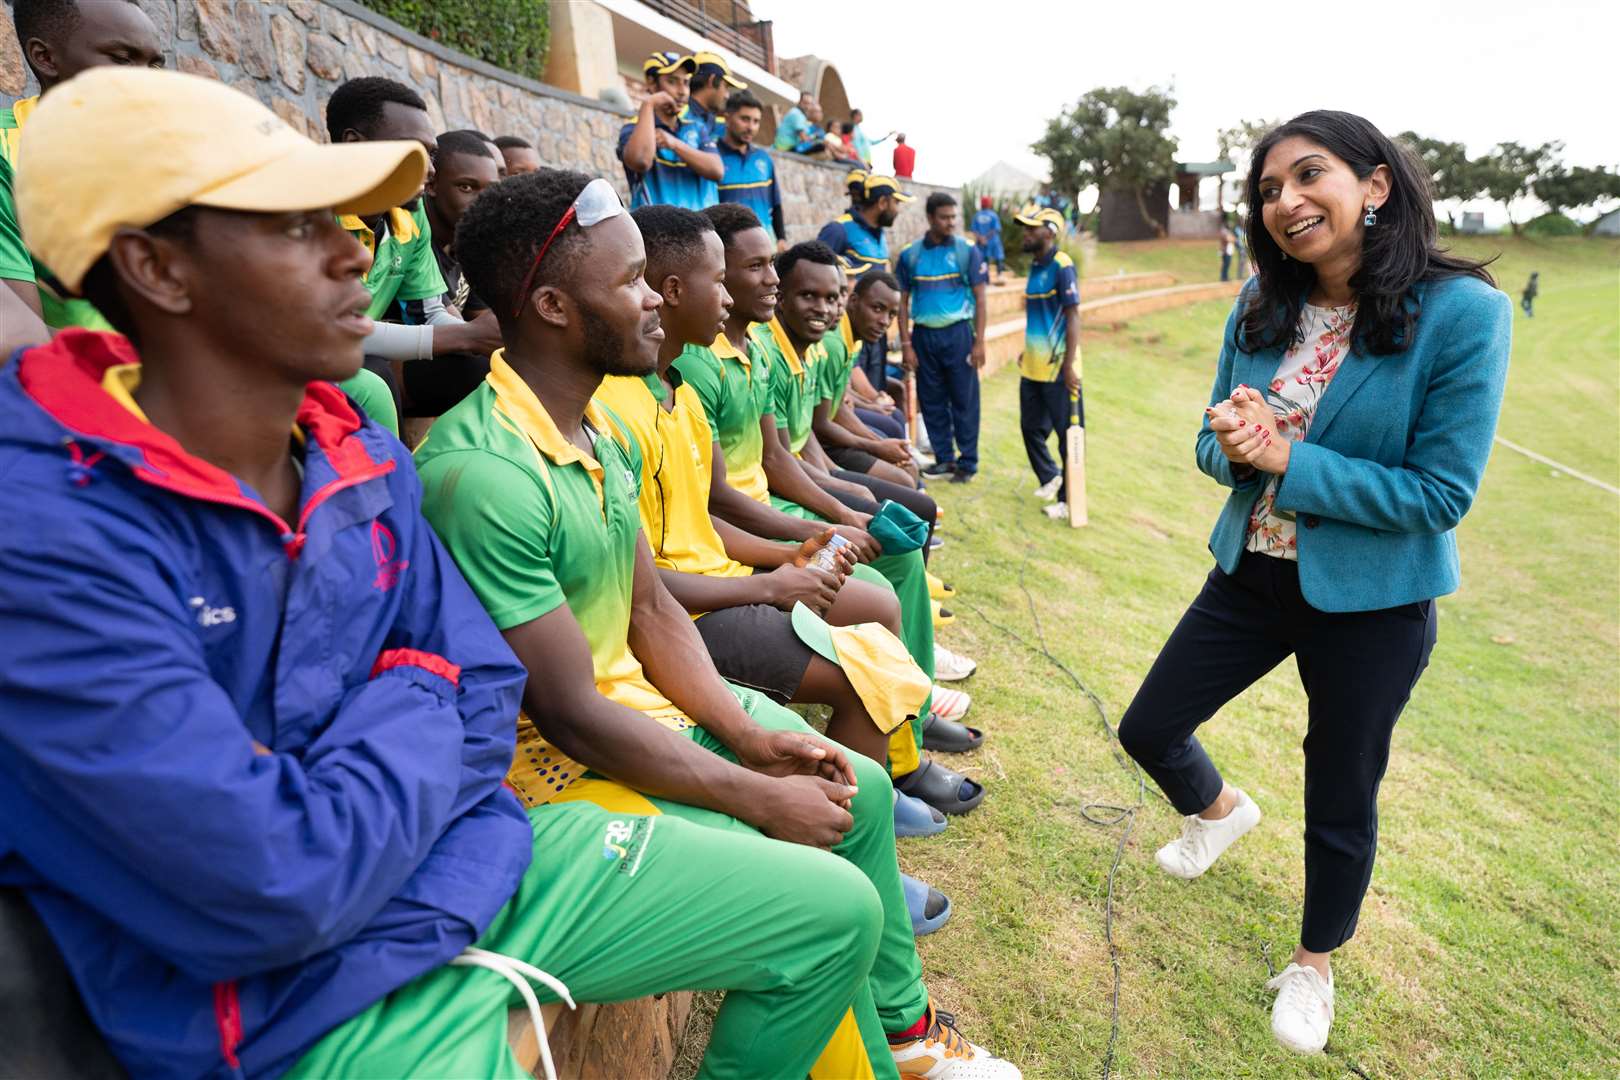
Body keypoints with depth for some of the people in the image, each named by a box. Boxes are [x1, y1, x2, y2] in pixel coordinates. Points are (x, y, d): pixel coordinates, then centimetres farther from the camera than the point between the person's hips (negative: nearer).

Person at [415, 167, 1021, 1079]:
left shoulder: (606, 431, 3)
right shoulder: (484, 477, -27)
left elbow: (652, 608, 7)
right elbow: (574, 715, -24)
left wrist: (751, 734, -4)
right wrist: (760, 797, -16)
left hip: (639, 700, 9)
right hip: (556, 765, -9)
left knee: (860, 791, 13)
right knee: (835, 904, -16)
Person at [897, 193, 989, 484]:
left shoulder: (967, 251, 1)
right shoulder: (910, 254, 5)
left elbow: (980, 299, 1)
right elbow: (903, 301, 8)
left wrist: (979, 342, -6)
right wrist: (906, 344, 1)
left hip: (957, 332, -2)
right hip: (923, 334, 2)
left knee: (964, 401, 0)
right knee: (931, 402, 7)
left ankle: (967, 462, 10)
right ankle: (944, 458, 20)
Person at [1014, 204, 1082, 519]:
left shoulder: (1062, 266, -11)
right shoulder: (1034, 265, 13)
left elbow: (1072, 316, -16)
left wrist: (1069, 364, -21)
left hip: (1058, 368, -8)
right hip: (1032, 366, 9)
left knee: (1069, 433, 1)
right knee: (1031, 428, 17)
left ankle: (1069, 500, 9)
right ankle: (1050, 477, 39)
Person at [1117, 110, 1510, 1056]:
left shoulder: (1462, 311, -18)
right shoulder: (1263, 304, -4)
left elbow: (1442, 494, -20)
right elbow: (1215, 445, 2)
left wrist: (1287, 458, -24)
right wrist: (1235, 446, -21)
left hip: (1373, 602, -4)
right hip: (1254, 573, 5)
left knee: (1341, 802, 14)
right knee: (1148, 730, 13)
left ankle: (1315, 965, 44)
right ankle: (1221, 809, 50)